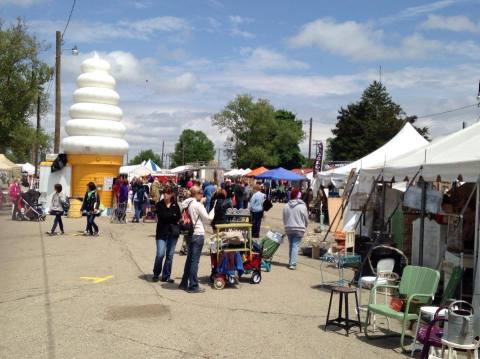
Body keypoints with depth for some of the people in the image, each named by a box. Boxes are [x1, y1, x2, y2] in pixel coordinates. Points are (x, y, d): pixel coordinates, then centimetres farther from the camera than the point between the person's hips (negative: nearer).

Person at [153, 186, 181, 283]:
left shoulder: (175, 205, 7)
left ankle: (166, 276, 15)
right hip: (162, 232, -2)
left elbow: (178, 217, -5)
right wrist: (172, 216, -13)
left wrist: (166, 217, -13)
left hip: (173, 232, 3)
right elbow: (161, 216, -13)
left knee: (170, 255, 5)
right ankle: (156, 274, 10)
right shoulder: (159, 205, 2)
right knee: (160, 254, -11)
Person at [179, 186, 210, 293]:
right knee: (195, 260, -2)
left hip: (188, 234, 8)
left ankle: (184, 283, 24)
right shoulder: (197, 204, -15)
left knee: (189, 259, 18)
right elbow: (206, 219, -9)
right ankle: (193, 286, 2)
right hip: (198, 234, -8)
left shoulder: (184, 203, 6)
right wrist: (202, 205, 6)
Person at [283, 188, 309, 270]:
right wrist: (305, 226, 15)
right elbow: (306, 218, -3)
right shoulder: (302, 206, -10)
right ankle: (293, 264, -9)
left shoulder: (286, 206, 1)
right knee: (295, 246, -3)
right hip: (298, 229, -4)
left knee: (290, 245, 16)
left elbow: (284, 218, 8)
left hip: (288, 229, 4)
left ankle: (290, 262, 23)